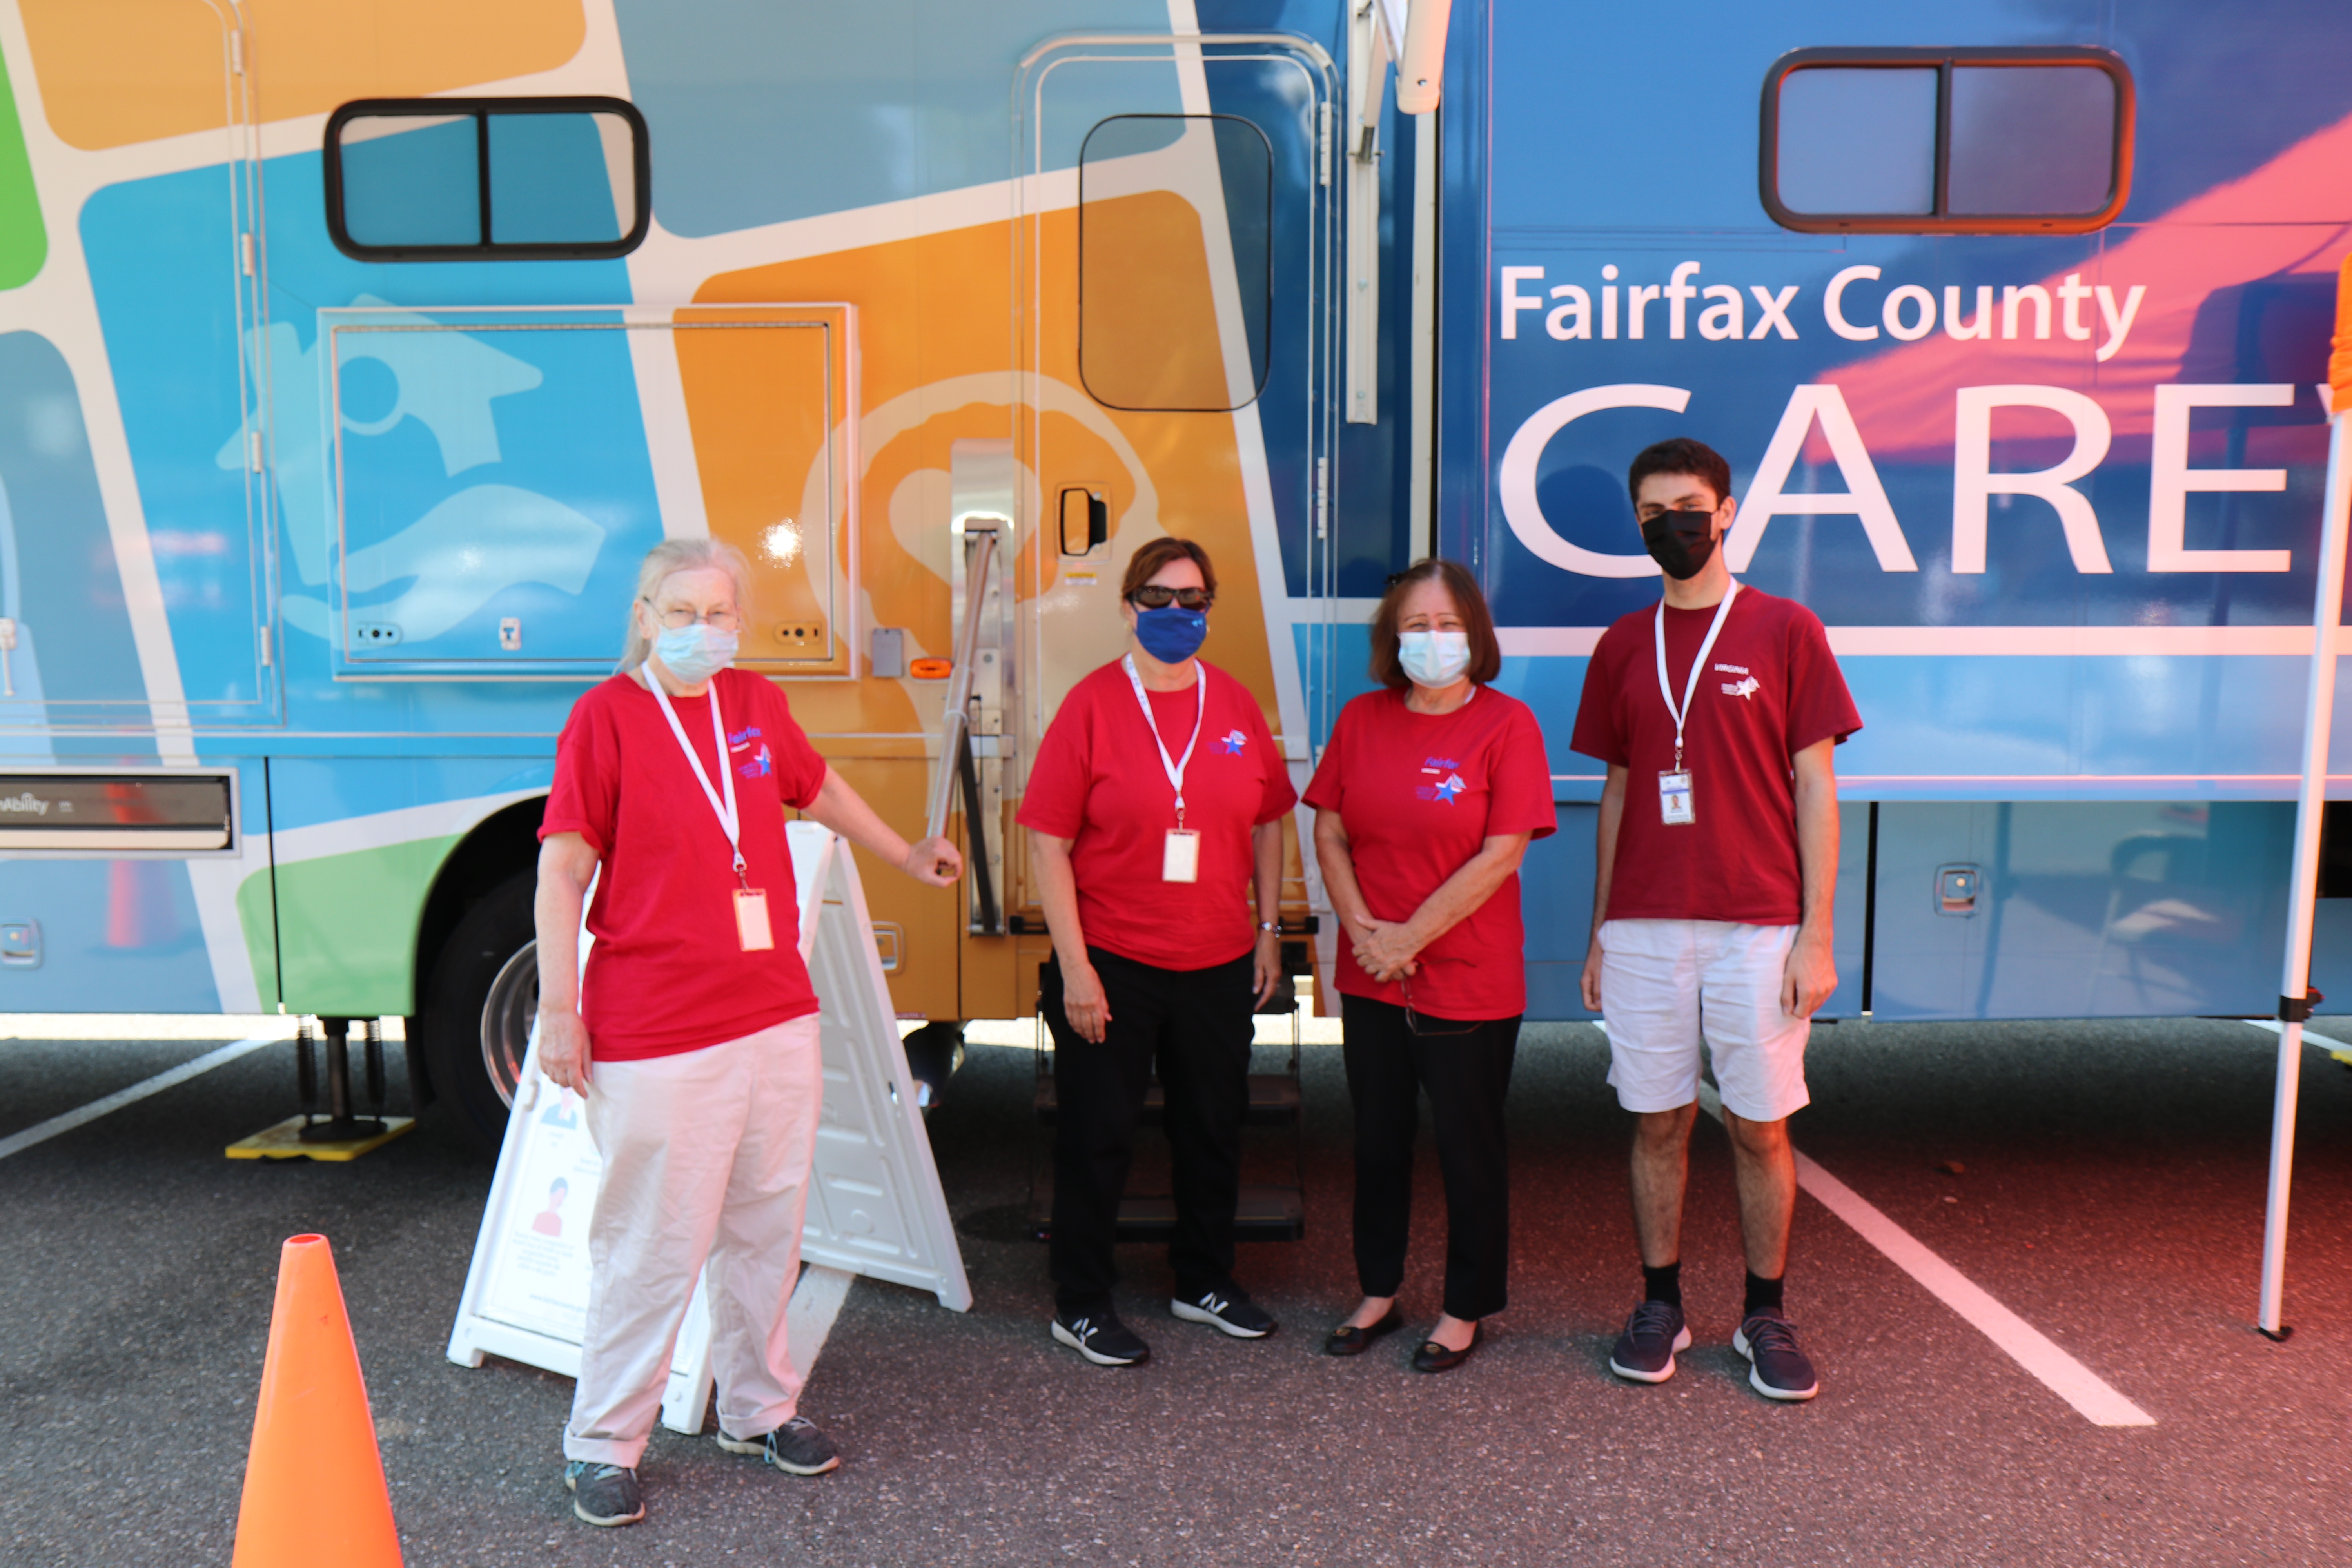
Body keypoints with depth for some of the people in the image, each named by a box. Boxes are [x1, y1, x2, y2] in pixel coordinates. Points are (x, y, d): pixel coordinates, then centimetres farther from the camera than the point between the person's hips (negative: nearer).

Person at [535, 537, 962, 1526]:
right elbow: (563, 871, -9)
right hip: (656, 1040, -6)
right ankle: (602, 1446, 19)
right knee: (653, 1247, 1)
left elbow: (818, 787, 27)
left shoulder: (756, 704, 8)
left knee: (767, 1229, 15)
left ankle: (760, 1409, 33)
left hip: (779, 1019, 6)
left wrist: (907, 857, 37)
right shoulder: (606, 716, -8)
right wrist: (559, 1012, -12)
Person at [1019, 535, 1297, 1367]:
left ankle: (1205, 1281, 37)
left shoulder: (1235, 704, 4)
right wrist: (1073, 965, -14)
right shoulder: (1093, 704, -9)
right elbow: (1048, 841, -10)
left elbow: (1266, 824, 13)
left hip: (1218, 965, 5)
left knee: (1214, 1127, 17)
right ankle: (1081, 1305, 23)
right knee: (1098, 1136, 7)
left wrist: (1268, 929, 9)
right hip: (1113, 964, -4)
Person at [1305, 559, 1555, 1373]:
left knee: (1469, 1147, 7)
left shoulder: (1505, 723, -8)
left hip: (1470, 980, -4)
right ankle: (1379, 1293, 32)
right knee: (1379, 1140, 15)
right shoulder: (1362, 719, 5)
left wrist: (1410, 937, -14)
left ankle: (1465, 1311, 24)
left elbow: (1500, 855, -14)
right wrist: (1363, 929, -9)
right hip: (1370, 978, 4)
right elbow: (1329, 832, 5)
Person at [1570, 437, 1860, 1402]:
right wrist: (1598, 932, 11)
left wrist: (1816, 936, -7)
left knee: (1759, 1129, 5)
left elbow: (1815, 790, -1)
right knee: (1658, 1124, 8)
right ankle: (1660, 1307, 22)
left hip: (1757, 929, -2)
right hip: (1644, 929, 3)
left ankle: (1765, 1319, 20)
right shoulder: (1623, 646, 10)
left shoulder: (1785, 632, 0)